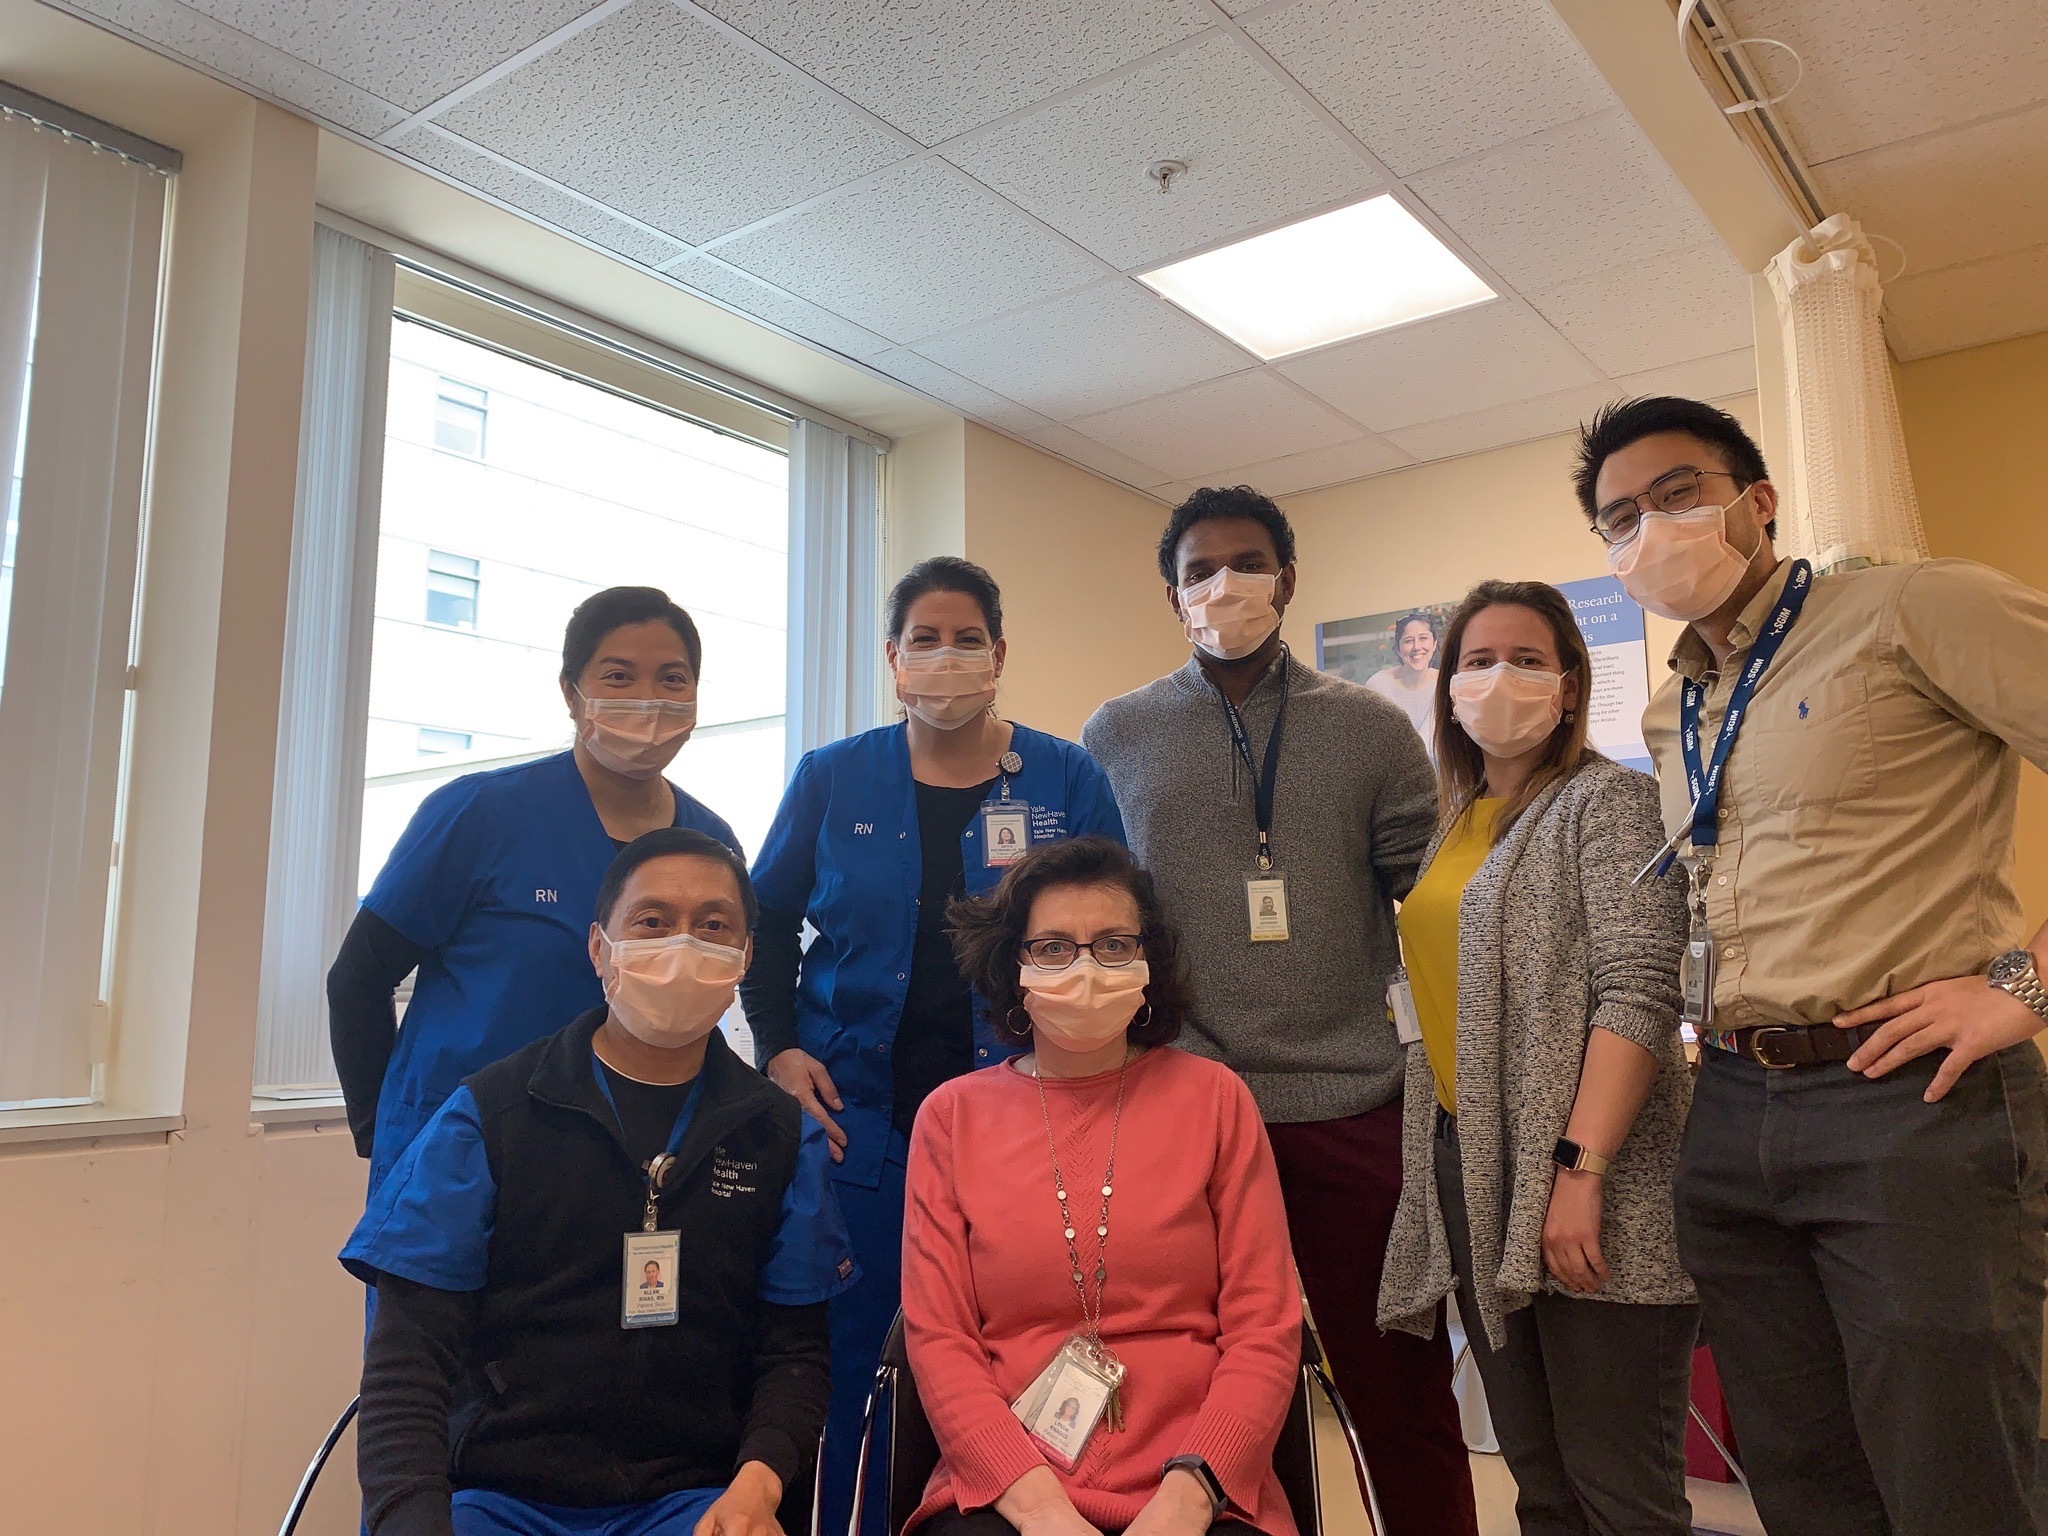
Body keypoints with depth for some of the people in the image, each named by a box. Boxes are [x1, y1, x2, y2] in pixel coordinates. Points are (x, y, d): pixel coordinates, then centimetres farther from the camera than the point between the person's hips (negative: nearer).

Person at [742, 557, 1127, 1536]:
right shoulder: (831, 779, 4)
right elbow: (767, 920, 10)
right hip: (856, 1112, 1)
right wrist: (779, 1048, -1)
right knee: (839, 1353, 7)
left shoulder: (1069, 781, 2)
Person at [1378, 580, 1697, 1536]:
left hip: (1582, 1196, -7)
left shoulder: (1604, 800, -5)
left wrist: (1579, 1170, -23)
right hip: (1472, 1178, 7)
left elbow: (1637, 993, -15)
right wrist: (1440, 1178, 10)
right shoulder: (1454, 826, 16)